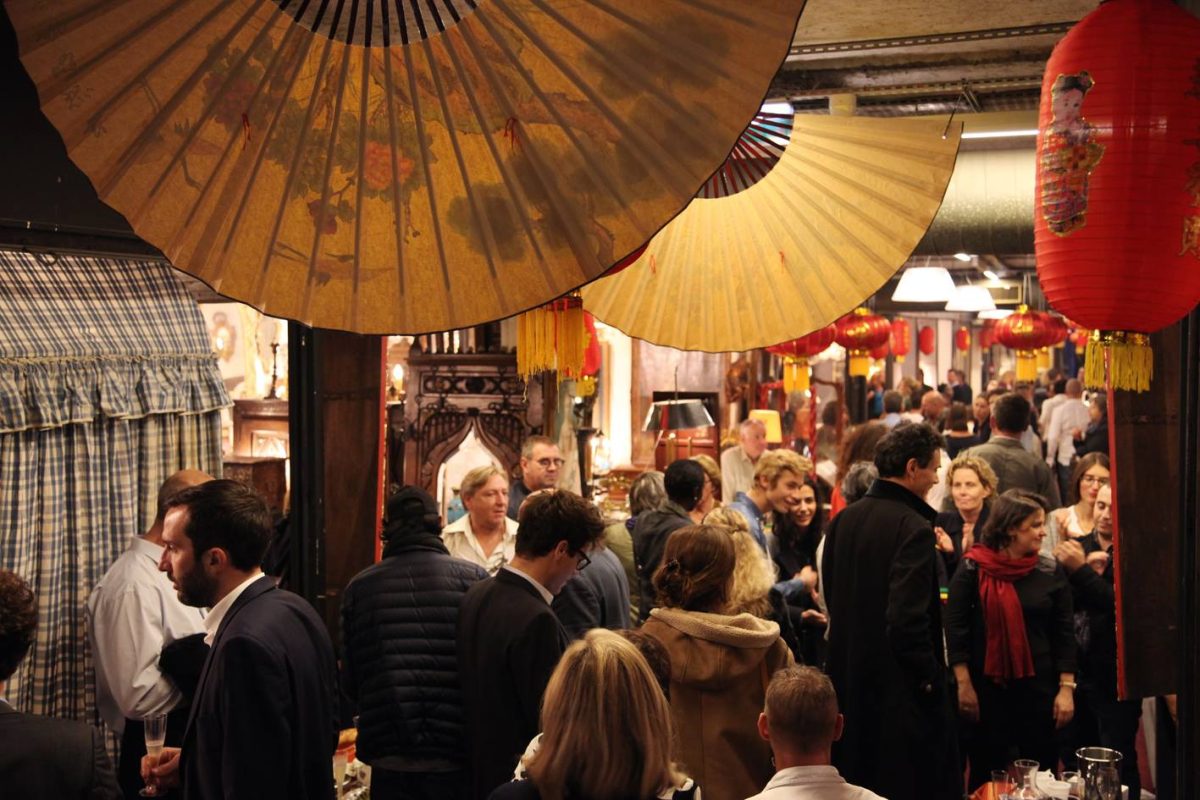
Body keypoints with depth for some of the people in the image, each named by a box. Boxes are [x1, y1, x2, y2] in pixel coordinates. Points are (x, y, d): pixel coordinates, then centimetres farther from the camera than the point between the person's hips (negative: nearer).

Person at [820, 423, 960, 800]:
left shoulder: (842, 520, 4)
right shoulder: (914, 528, -19)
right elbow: (908, 620, -24)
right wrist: (929, 677, -13)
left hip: (848, 679, 8)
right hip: (898, 685, -8)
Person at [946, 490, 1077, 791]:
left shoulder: (1050, 571, 1)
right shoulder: (974, 568, -6)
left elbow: (1064, 633, 3)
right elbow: (955, 627, -6)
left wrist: (1066, 689, -2)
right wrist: (964, 685, -10)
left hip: (1039, 686, 2)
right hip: (986, 686, -2)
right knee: (986, 773, 9)